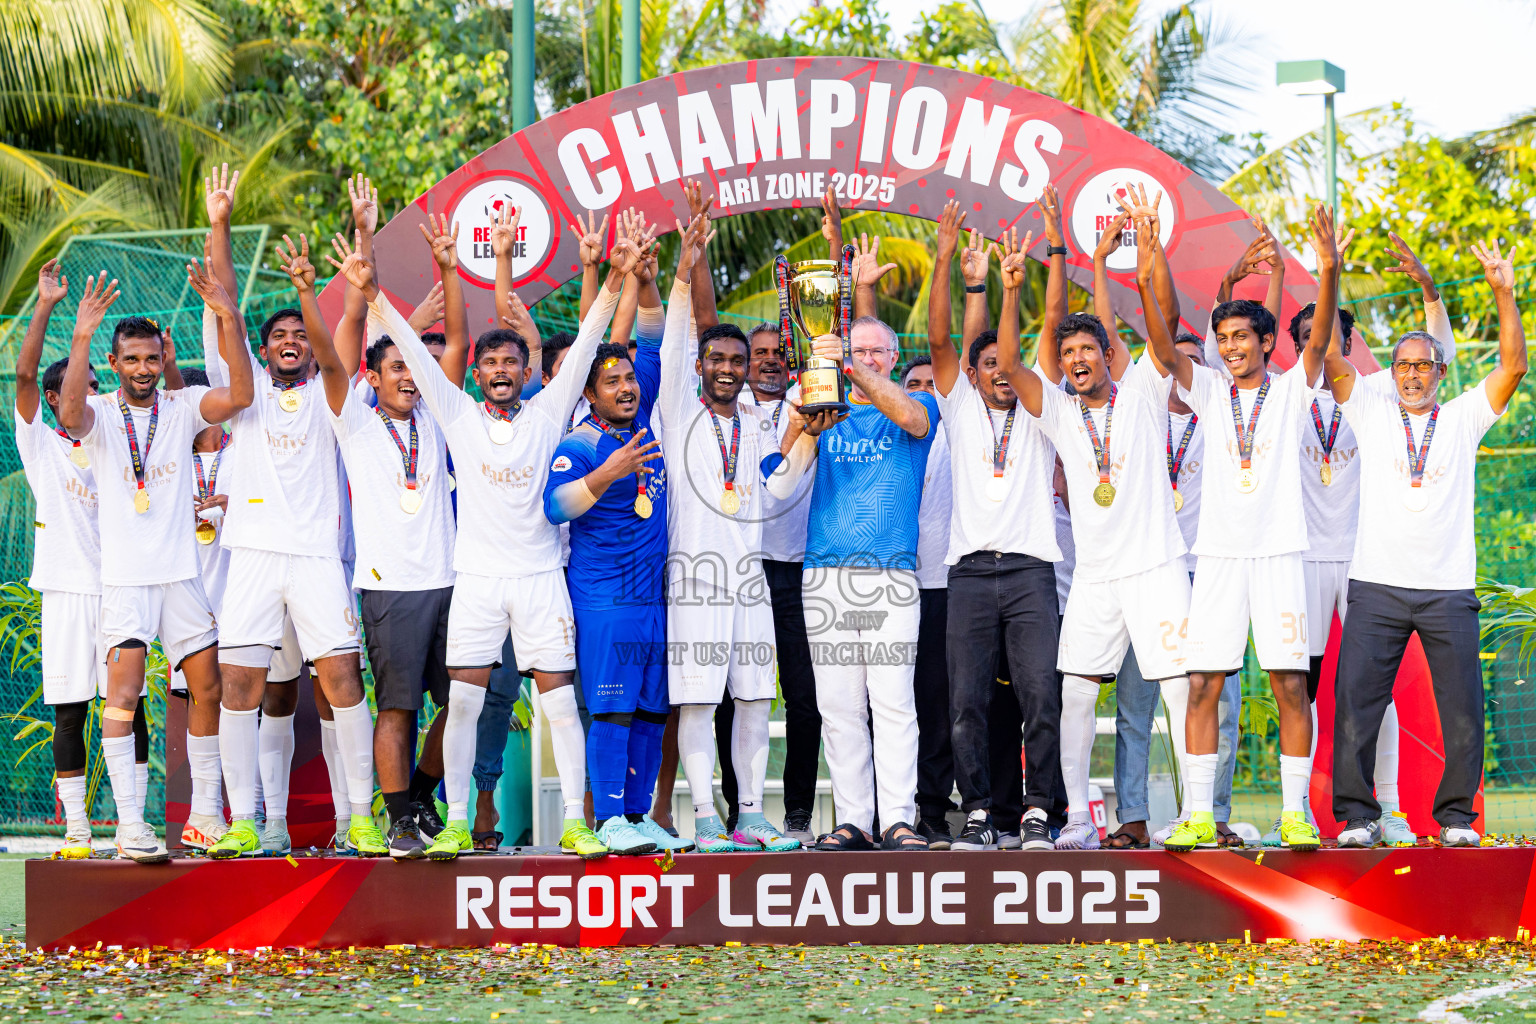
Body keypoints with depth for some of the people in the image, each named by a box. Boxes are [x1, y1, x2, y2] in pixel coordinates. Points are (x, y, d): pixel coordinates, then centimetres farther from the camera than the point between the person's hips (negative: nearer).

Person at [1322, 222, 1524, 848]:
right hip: (1377, 584, -1)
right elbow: (1326, 352, -1)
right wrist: (1328, 274, -12)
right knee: (1356, 702, -5)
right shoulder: (1371, 409, 9)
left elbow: (1513, 366, -1)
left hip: (1448, 587, 1)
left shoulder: (1463, 418, 10)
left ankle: (1456, 816, 10)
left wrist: (1504, 293, -11)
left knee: (1462, 708, 0)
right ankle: (1357, 816, 2)